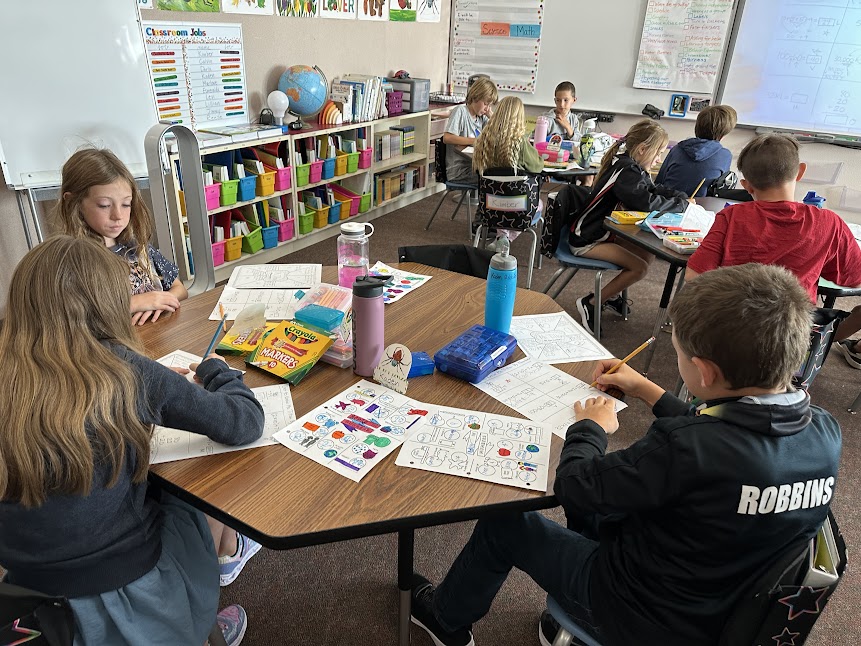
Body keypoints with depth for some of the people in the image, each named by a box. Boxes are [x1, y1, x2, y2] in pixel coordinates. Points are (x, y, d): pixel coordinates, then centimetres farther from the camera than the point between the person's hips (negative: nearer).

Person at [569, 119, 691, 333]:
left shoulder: (631, 167, 7)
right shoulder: (625, 172, -23)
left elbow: (654, 190, 16)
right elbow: (649, 203, -32)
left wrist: (682, 197, -1)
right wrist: (682, 203, -16)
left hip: (603, 233, 10)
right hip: (586, 240, -10)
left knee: (647, 255, 7)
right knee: (639, 267, -15)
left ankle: (611, 295, 18)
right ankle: (591, 304, -5)